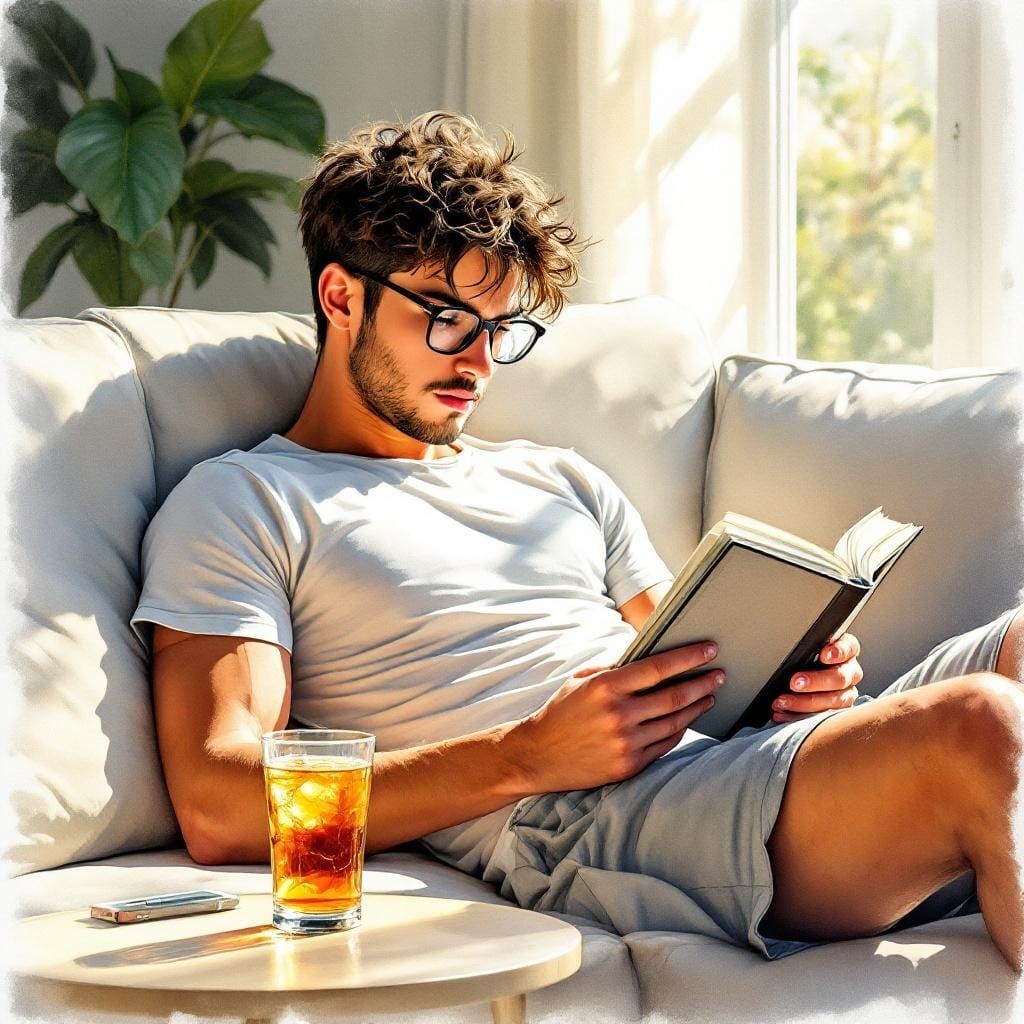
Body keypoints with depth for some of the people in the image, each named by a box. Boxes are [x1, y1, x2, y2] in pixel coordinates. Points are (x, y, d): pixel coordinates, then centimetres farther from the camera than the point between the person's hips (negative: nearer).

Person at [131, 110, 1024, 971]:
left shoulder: (564, 481, 32)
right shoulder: (239, 503, 10)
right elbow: (219, 812, -5)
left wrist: (797, 678, 2)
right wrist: (529, 755, -14)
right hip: (575, 821, -7)